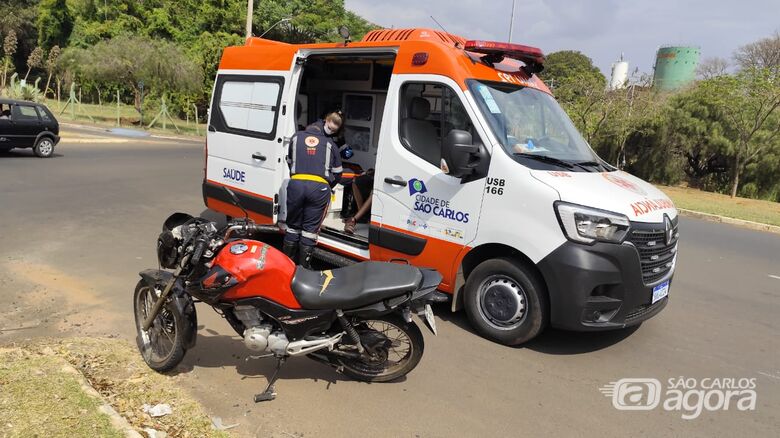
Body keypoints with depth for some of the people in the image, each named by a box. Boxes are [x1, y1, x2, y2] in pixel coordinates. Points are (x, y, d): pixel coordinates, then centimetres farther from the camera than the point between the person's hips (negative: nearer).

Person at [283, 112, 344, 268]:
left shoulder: (296, 137, 22)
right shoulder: (330, 144, 19)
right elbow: (337, 173, 21)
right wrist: (327, 189, 35)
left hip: (296, 183, 1)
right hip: (320, 187, -1)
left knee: (293, 226, 15)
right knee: (310, 228, 6)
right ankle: (304, 265, 8)